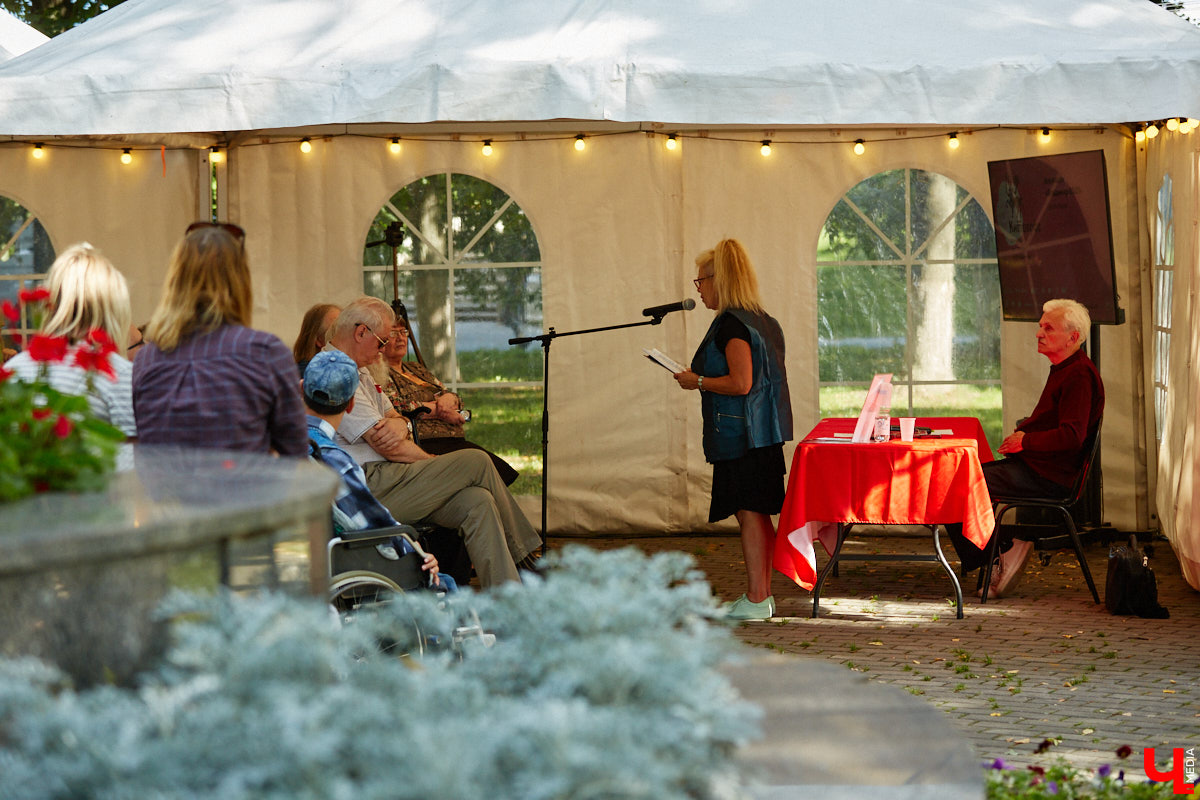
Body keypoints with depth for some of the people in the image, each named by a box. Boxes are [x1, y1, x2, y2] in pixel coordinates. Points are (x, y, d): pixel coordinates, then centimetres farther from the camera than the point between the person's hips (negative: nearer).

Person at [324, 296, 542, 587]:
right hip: (369, 490, -10)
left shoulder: (358, 371, 22)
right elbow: (386, 446, -16)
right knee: (476, 462, -15)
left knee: (477, 501, -14)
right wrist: (436, 464, -3)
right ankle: (522, 557, 3)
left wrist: (399, 426, -7)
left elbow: (394, 418, 20)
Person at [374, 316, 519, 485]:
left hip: (456, 440, 8)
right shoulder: (380, 374, 4)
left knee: (502, 470, -18)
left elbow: (458, 401, 25)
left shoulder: (416, 368, 28)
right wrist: (441, 410, -4)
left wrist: (449, 398, -1)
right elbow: (396, 407, -13)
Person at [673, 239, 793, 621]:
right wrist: (702, 379, 23)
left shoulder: (732, 324, -16)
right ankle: (761, 593, 19)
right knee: (756, 514, 13)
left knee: (749, 513, -6)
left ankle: (756, 600, -3)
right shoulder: (763, 321, 15)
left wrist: (697, 381, -10)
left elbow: (741, 383, -23)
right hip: (764, 432, 10)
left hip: (739, 433, -10)